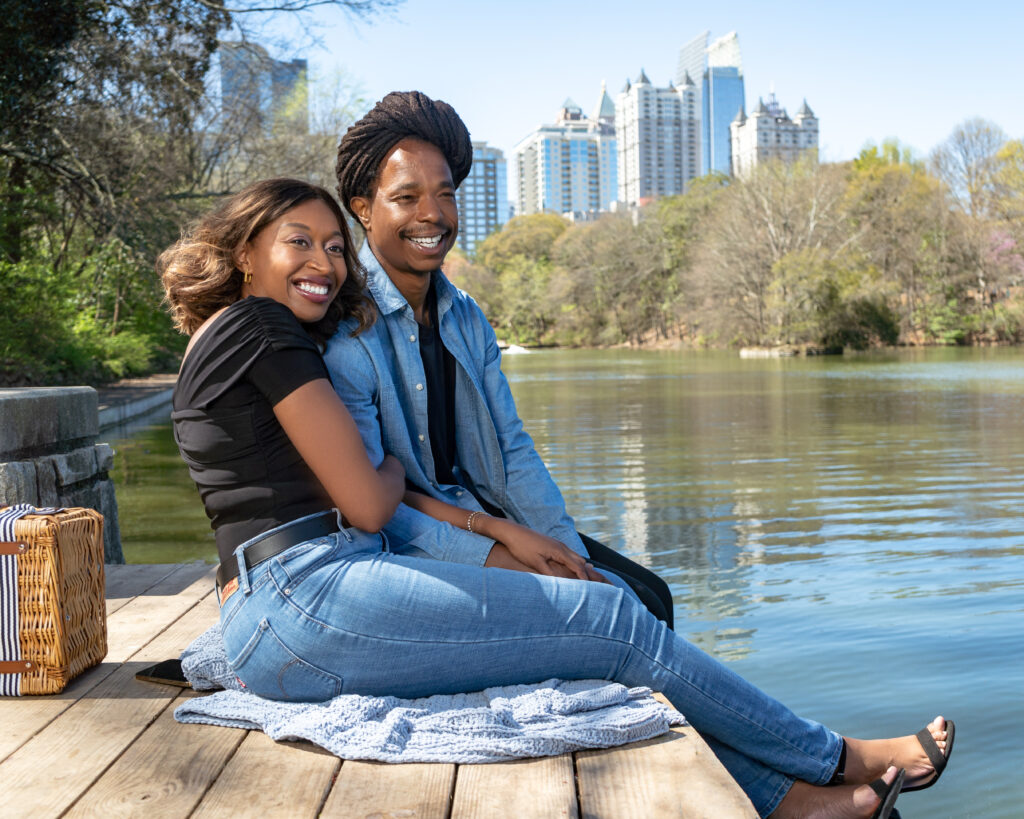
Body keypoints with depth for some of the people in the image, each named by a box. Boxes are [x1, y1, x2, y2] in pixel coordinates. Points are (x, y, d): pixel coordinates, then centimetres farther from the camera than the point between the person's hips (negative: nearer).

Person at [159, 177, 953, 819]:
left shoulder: (227, 341, 22)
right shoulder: (261, 326, -9)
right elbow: (368, 503, -13)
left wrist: (503, 532, 11)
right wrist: (387, 464, 11)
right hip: (309, 598, -10)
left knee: (593, 640, 8)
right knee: (609, 619, -5)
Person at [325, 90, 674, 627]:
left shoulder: (467, 320, 9)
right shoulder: (343, 329, -17)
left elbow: (513, 451, 7)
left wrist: (573, 559, -6)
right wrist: (494, 560, -25)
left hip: (488, 514, 8)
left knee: (647, 596, -1)